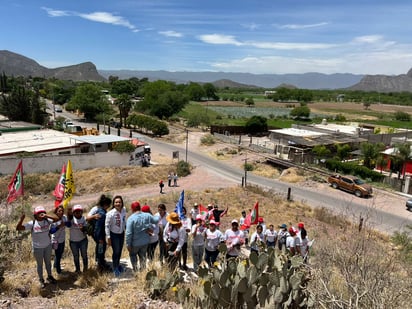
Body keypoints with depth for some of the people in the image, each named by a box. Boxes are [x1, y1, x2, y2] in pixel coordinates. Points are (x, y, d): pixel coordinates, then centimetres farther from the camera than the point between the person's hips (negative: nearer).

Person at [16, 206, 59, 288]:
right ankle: (41, 280, 33)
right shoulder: (32, 223, -15)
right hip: (37, 248, -2)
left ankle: (49, 276, 42)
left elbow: (57, 219, -24)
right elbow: (18, 228, -20)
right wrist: (21, 219, -35)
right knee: (40, 264, 14)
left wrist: (47, 216, -31)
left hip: (48, 246, 2)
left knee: (48, 262, 21)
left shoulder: (47, 221, -10)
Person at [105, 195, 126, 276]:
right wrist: (108, 237, -15)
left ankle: (118, 264, 44)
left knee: (120, 251, 18)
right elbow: (107, 226, -17)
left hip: (121, 234, 5)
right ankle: (115, 268, 27)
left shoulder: (124, 211, -11)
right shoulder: (110, 214, -24)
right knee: (116, 252, 2)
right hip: (114, 235, -4)